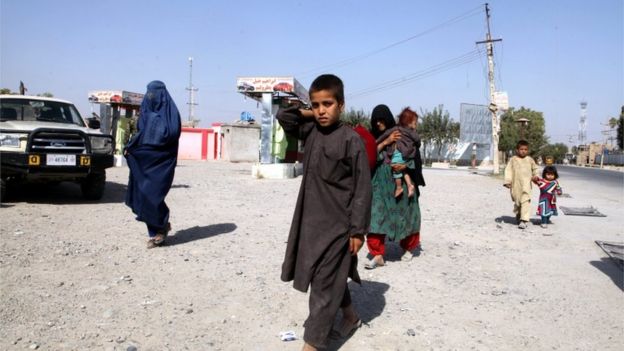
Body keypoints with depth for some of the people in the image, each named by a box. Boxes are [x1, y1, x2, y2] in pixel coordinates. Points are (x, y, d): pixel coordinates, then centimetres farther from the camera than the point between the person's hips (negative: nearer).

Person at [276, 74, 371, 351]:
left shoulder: (350, 139, -13)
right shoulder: (309, 131, 5)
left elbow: (362, 188, -13)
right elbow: (283, 116, 13)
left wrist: (358, 230, -14)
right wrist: (310, 114, 3)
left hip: (337, 224, -7)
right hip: (311, 220, 7)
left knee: (325, 285, -2)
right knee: (332, 278, 21)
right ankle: (351, 317, 43)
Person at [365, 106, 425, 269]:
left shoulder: (402, 135, 0)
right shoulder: (373, 136, 7)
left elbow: (416, 157, -1)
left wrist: (405, 165, -20)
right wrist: (386, 141, -18)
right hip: (379, 182, 2)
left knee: (403, 214, 10)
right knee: (376, 215, -9)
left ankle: (411, 246, 33)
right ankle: (378, 254, -8)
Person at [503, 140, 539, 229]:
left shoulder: (530, 159, 8)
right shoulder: (513, 160, 4)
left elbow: (534, 169, 21)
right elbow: (508, 170, 2)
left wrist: (535, 176, 4)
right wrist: (507, 181, -5)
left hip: (526, 184, 0)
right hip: (516, 184, 1)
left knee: (525, 201, -13)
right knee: (517, 202, 12)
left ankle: (524, 220, -16)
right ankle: (518, 216, 34)